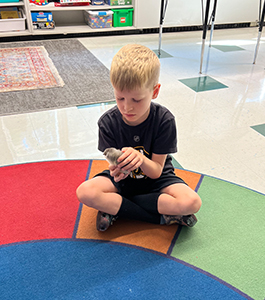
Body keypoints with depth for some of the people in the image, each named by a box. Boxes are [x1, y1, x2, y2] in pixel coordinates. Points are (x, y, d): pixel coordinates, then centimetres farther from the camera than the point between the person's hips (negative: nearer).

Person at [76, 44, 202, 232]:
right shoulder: (108, 122, -16)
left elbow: (156, 171, -18)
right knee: (85, 192, -28)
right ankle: (165, 216, -19)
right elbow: (113, 164, -13)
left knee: (192, 202, -29)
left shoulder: (164, 120, -20)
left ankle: (114, 208, -18)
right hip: (123, 181, 2)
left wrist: (141, 159, -42)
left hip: (155, 179, -1)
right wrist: (116, 169, -39)